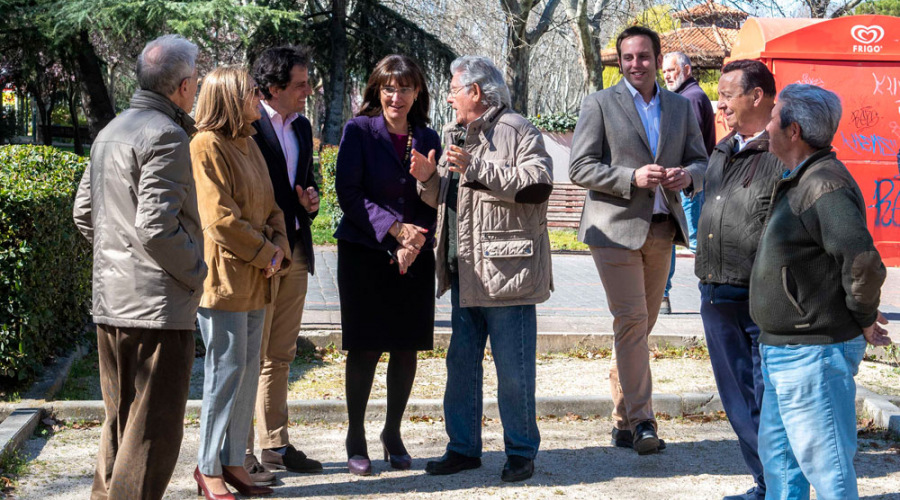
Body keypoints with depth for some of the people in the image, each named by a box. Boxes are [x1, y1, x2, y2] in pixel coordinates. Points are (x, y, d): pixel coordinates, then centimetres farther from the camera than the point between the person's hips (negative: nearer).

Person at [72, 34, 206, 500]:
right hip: (157, 304, -10)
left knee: (120, 424, 19)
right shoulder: (167, 137, -15)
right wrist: (196, 272, -8)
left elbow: (84, 213, 21)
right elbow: (157, 226, -21)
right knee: (154, 432, -4)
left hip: (109, 303, 10)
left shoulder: (110, 133, 16)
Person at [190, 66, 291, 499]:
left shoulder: (249, 145, 17)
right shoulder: (207, 146, -11)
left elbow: (269, 204, 18)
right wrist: (265, 253, -12)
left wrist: (279, 247, 0)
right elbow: (219, 217, -17)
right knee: (227, 369, -6)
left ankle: (233, 461, 18)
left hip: (256, 277, 9)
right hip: (224, 275, -9)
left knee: (248, 370, 10)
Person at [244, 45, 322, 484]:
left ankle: (275, 446, 23)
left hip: (295, 253, 8)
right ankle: (240, 454, 2)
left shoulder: (301, 127, 14)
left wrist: (311, 198, 5)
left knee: (280, 357, 14)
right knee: (250, 357, -3)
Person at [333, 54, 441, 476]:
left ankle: (393, 434, 21)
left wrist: (418, 237, -11)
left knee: (407, 347, 5)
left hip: (415, 256, 4)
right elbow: (347, 192, -9)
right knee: (364, 348, -2)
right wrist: (394, 228, -17)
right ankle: (356, 438, 12)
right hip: (364, 252, -3)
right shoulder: (359, 131, -3)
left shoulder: (427, 138, 8)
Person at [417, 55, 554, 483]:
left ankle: (521, 452, 9)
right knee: (461, 363, 12)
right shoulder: (457, 135, 20)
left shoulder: (516, 131, -6)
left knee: (512, 369, -2)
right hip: (465, 272, 8)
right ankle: (463, 447, 22)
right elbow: (445, 199, 27)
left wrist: (477, 168, -21)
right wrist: (429, 179, 5)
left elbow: (537, 185, -21)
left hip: (505, 270, -8)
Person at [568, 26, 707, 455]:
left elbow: (700, 160, 16)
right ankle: (640, 420, -10)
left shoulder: (680, 107, 14)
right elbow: (580, 168, -6)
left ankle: (623, 422, 19)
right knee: (631, 320, -12)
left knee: (642, 324, 9)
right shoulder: (600, 105, 0)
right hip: (615, 227, -5)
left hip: (662, 228, 5)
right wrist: (632, 177, -19)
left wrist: (688, 175, -8)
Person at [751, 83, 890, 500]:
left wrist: (864, 319, -17)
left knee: (825, 463, -5)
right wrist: (861, 312, 18)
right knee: (777, 452, 20)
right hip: (785, 350, 11)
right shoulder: (799, 182, 15)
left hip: (814, 354, -11)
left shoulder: (824, 186, -21)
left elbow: (864, 261, -31)